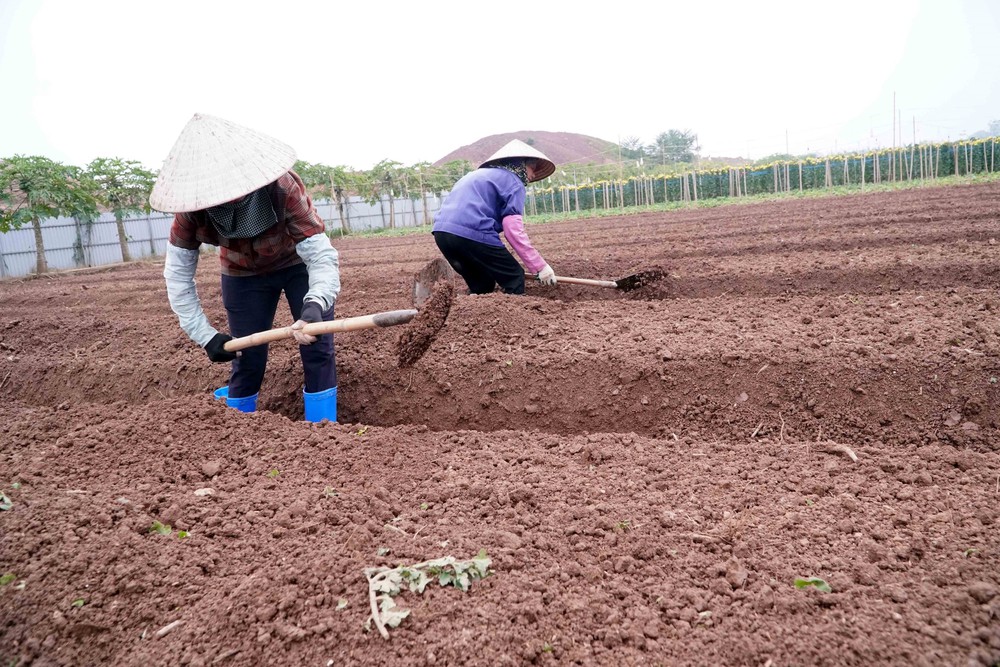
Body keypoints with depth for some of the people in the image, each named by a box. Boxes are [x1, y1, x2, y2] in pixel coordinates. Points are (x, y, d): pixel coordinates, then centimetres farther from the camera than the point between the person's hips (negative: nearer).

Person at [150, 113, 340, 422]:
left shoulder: (282, 186, -37)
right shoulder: (192, 207, -28)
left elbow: (322, 255, -39)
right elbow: (177, 274, -16)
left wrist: (315, 305, -58)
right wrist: (205, 336, -21)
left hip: (300, 264, -2)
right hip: (244, 275, 2)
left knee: (318, 350, -9)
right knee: (248, 359, 1)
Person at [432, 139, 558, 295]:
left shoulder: (479, 174, 34)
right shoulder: (513, 181, 7)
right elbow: (513, 229, -7)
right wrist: (540, 266, -6)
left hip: (441, 231, 8)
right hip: (471, 233, -8)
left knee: (481, 287, 21)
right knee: (514, 278, 4)